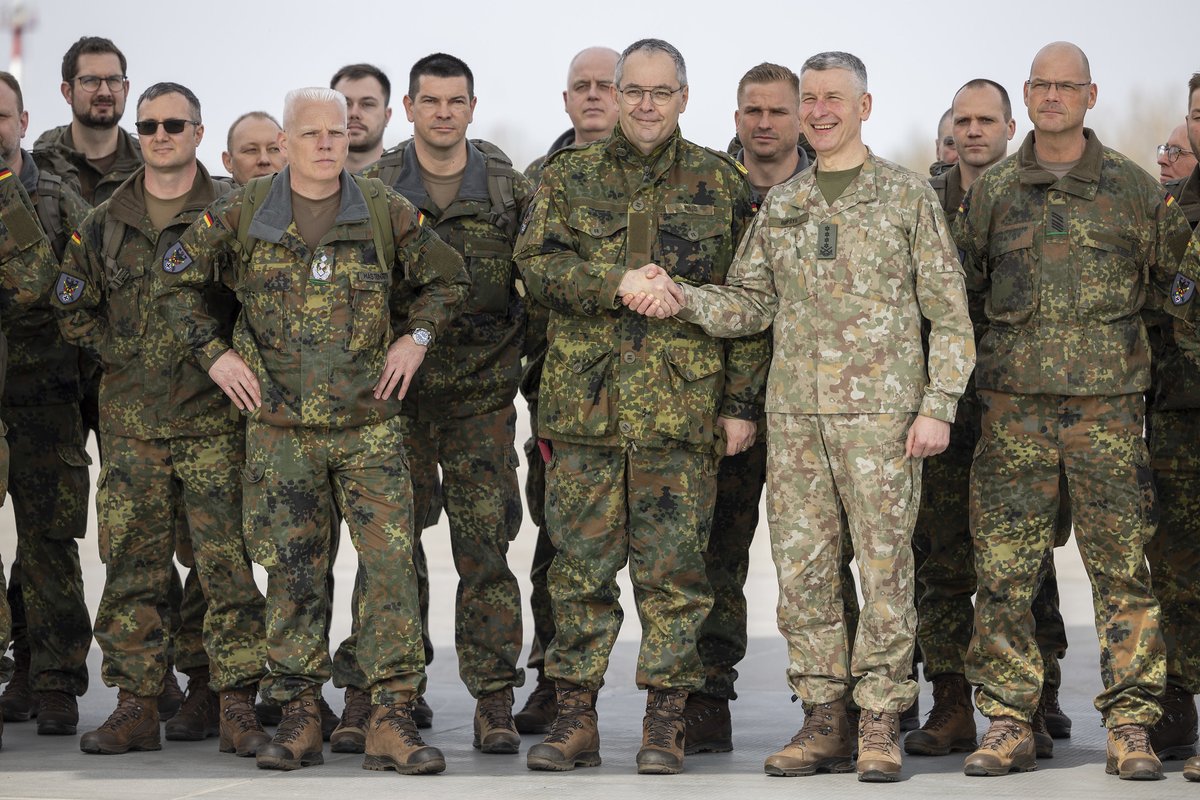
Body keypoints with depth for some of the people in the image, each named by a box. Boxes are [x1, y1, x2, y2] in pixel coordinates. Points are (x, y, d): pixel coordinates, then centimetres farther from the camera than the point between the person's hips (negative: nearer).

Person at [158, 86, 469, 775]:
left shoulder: (387, 214, 1)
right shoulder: (242, 215, 1)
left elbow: (447, 278, 15)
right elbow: (179, 282, 12)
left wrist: (416, 337, 3)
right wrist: (215, 353, 3)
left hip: (369, 425, 0)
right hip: (279, 427, 0)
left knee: (392, 563, -8)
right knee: (293, 572, 4)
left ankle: (392, 718, -5)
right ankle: (300, 715, 13)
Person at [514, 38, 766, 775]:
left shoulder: (721, 184, 6)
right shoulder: (570, 176, 10)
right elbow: (536, 262, 0)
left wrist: (741, 401, -1)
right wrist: (617, 283, -15)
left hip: (683, 404, -1)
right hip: (585, 402, 1)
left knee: (673, 569, 0)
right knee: (581, 567, 4)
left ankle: (666, 720, 7)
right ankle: (575, 717, 11)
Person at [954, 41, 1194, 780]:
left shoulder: (1132, 187, 7)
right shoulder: (992, 192, 10)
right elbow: (959, 285, 16)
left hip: (1108, 396, -1)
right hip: (1015, 400, 1)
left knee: (1123, 568, -2)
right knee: (1005, 568, -1)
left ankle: (1131, 727, 3)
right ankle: (1009, 725, 6)